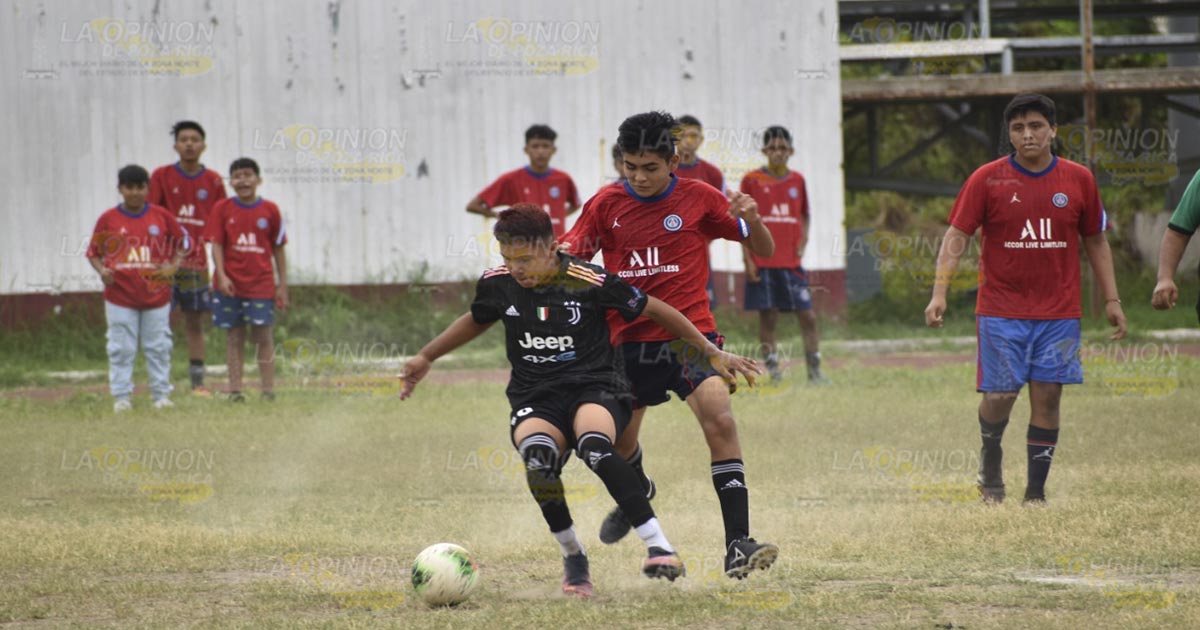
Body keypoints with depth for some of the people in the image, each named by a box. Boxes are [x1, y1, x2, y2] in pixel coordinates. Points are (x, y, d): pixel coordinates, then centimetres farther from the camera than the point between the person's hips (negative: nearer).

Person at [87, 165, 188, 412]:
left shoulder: (162, 216, 2)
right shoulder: (108, 219, 0)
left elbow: (182, 243, 11)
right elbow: (94, 252, 7)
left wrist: (173, 266, -5)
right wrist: (101, 270, -12)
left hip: (156, 295, 1)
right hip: (120, 296, -1)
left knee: (158, 347, 7)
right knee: (121, 348, 1)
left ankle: (161, 394, 15)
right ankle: (122, 397, 7)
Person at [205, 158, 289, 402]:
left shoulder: (270, 210, 3)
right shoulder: (223, 209, 1)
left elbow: (278, 248, 7)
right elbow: (217, 244, -3)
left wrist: (282, 284, 6)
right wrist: (221, 276, -16)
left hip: (261, 284, 0)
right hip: (230, 285, 0)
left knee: (263, 336, -2)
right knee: (234, 337, 4)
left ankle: (268, 389, 0)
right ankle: (235, 389, 6)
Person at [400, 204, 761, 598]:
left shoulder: (589, 282, -10)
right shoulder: (497, 284, 2)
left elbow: (655, 311, 1)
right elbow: (478, 320, 26)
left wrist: (713, 354, 4)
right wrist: (425, 358, 31)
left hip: (595, 389, -3)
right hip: (535, 401, 3)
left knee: (594, 445, -40)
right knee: (537, 456, -35)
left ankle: (657, 546, -39)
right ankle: (572, 556, -14)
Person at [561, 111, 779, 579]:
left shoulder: (699, 199, -3)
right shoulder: (606, 205, 1)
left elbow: (764, 251, 3)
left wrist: (752, 222, -20)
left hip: (690, 333, -3)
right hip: (628, 340, 3)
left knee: (720, 421, -25)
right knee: (618, 443, 15)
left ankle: (738, 545, -27)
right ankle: (637, 494, 53)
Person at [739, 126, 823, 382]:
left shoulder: (797, 180, 9)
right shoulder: (752, 180, 0)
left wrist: (802, 243, 4)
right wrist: (747, 259, -6)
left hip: (791, 262, 2)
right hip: (763, 262, -2)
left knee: (807, 315, -3)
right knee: (767, 316, -1)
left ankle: (814, 370, 1)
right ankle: (772, 369, 5)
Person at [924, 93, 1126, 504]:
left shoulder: (1078, 180, 5)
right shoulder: (986, 180, -2)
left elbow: (1096, 242, 14)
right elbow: (956, 237, -3)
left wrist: (1111, 300, 11)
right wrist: (939, 294, -14)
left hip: (1059, 312, 2)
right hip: (1001, 311, -2)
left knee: (1047, 398, 0)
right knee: (999, 395, -6)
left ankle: (1036, 492, 7)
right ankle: (990, 461, 24)